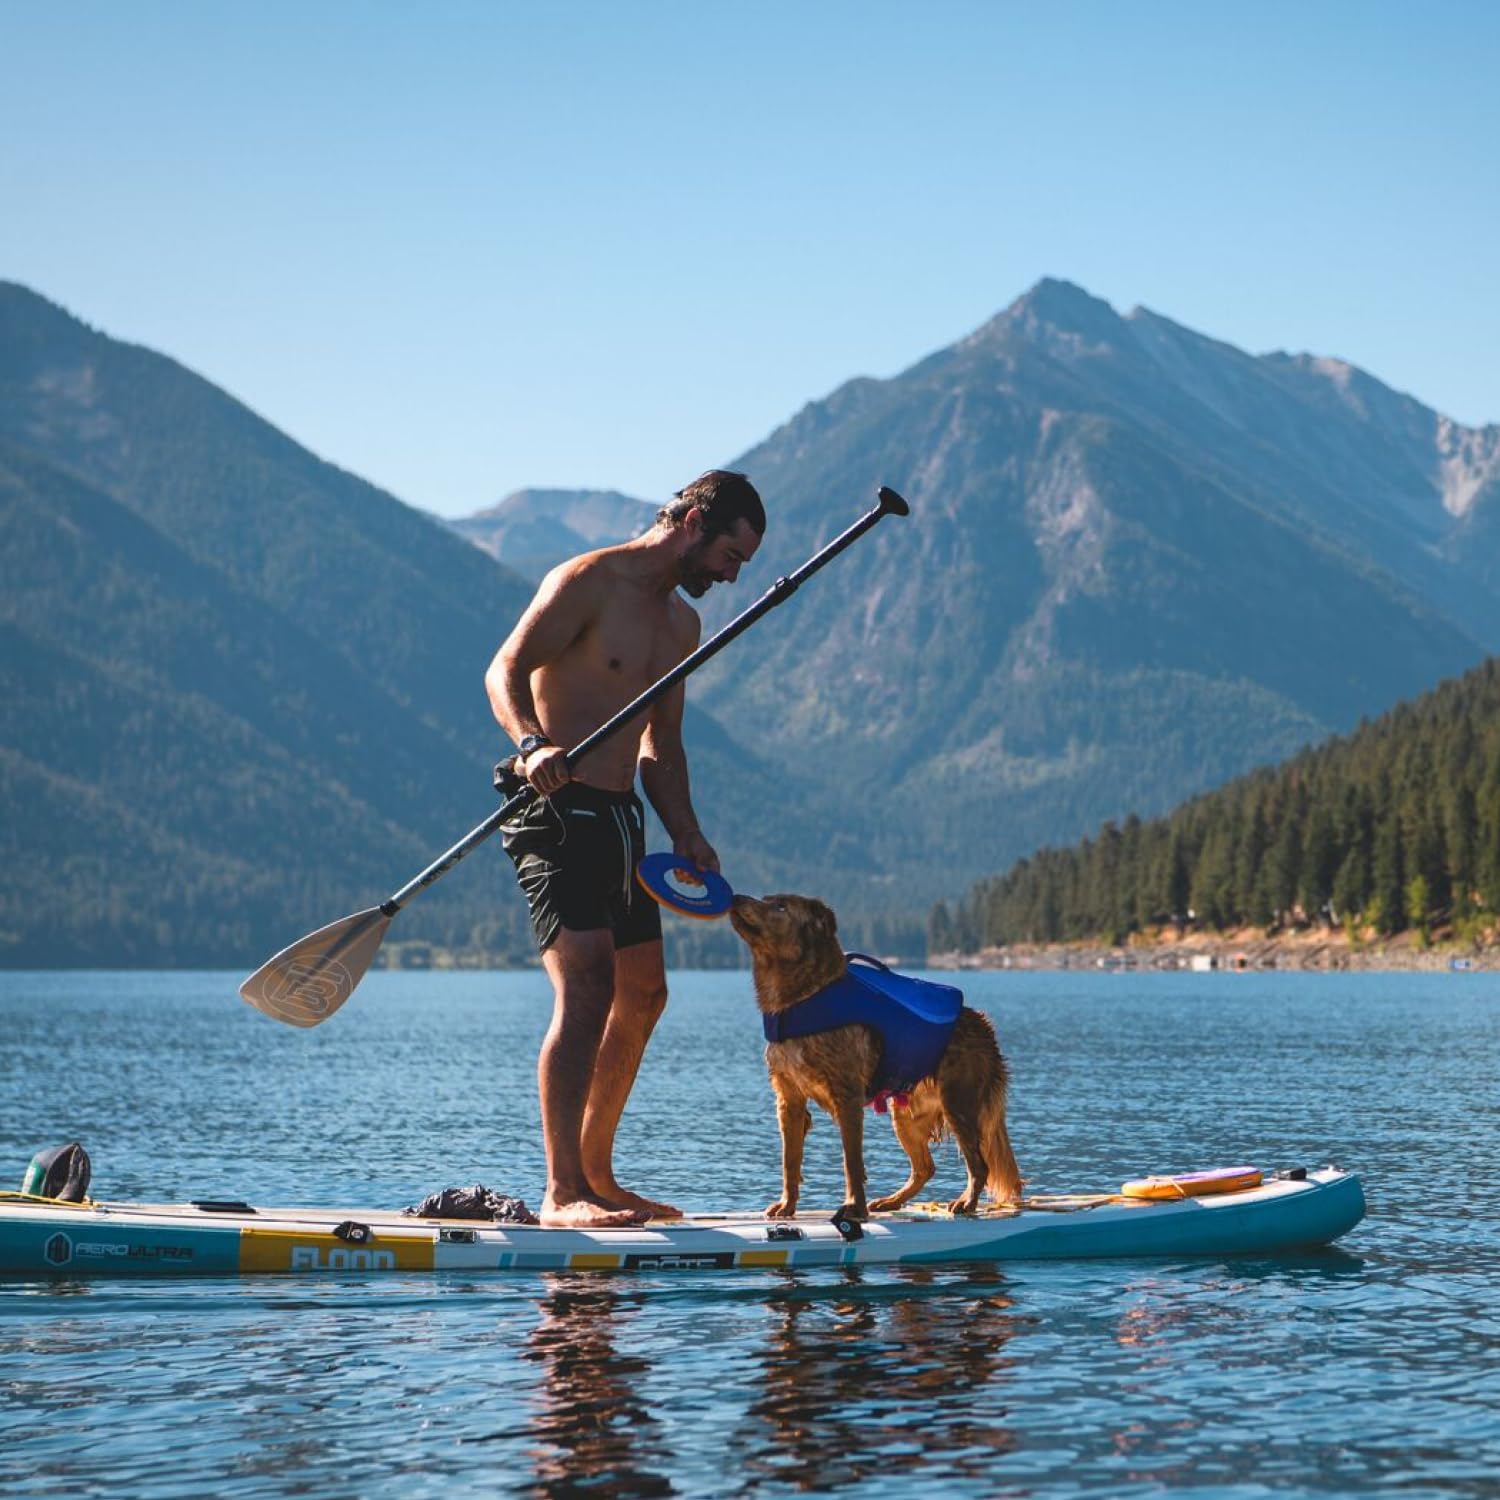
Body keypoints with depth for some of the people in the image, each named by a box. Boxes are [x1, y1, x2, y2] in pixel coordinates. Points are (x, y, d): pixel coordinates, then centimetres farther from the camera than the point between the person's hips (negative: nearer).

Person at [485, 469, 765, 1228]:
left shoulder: (682, 624, 17)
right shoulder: (587, 582, -9)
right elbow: (505, 669, -19)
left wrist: (685, 833, 9)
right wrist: (532, 744, -38)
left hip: (620, 818, 10)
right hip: (558, 810, -10)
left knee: (642, 995, 15)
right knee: (588, 988, -20)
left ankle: (595, 1173, 27)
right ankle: (561, 1193, -21)